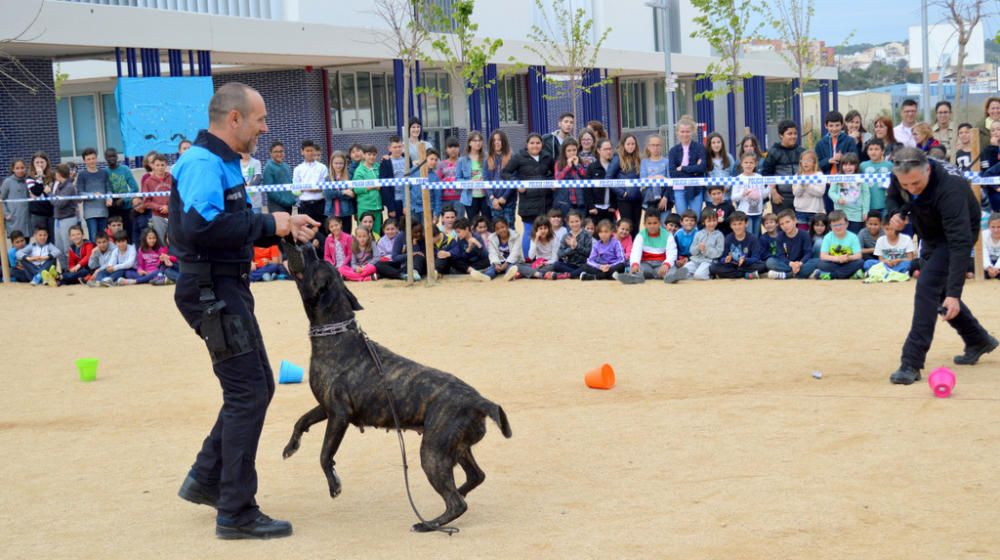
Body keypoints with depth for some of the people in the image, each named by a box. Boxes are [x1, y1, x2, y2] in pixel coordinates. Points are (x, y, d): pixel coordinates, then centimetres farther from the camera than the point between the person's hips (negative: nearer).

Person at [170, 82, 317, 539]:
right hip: (211, 290, -11)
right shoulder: (203, 163, -17)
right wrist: (268, 224, -21)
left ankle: (206, 477, 27)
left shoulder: (224, 163, 16)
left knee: (257, 386, 17)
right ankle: (236, 513, 2)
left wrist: (283, 226, 6)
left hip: (228, 288, 11)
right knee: (247, 393, -6)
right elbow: (200, 226, -30)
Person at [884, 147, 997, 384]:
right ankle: (978, 341, 38)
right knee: (939, 289, 17)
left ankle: (911, 364, -19)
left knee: (927, 287, -21)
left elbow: (960, 243, -44)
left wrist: (954, 293, -49)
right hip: (931, 235, 7)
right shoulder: (900, 175, -22)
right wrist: (895, 214, -22)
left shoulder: (950, 189, -40)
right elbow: (893, 197, 4)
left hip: (956, 234, -7)